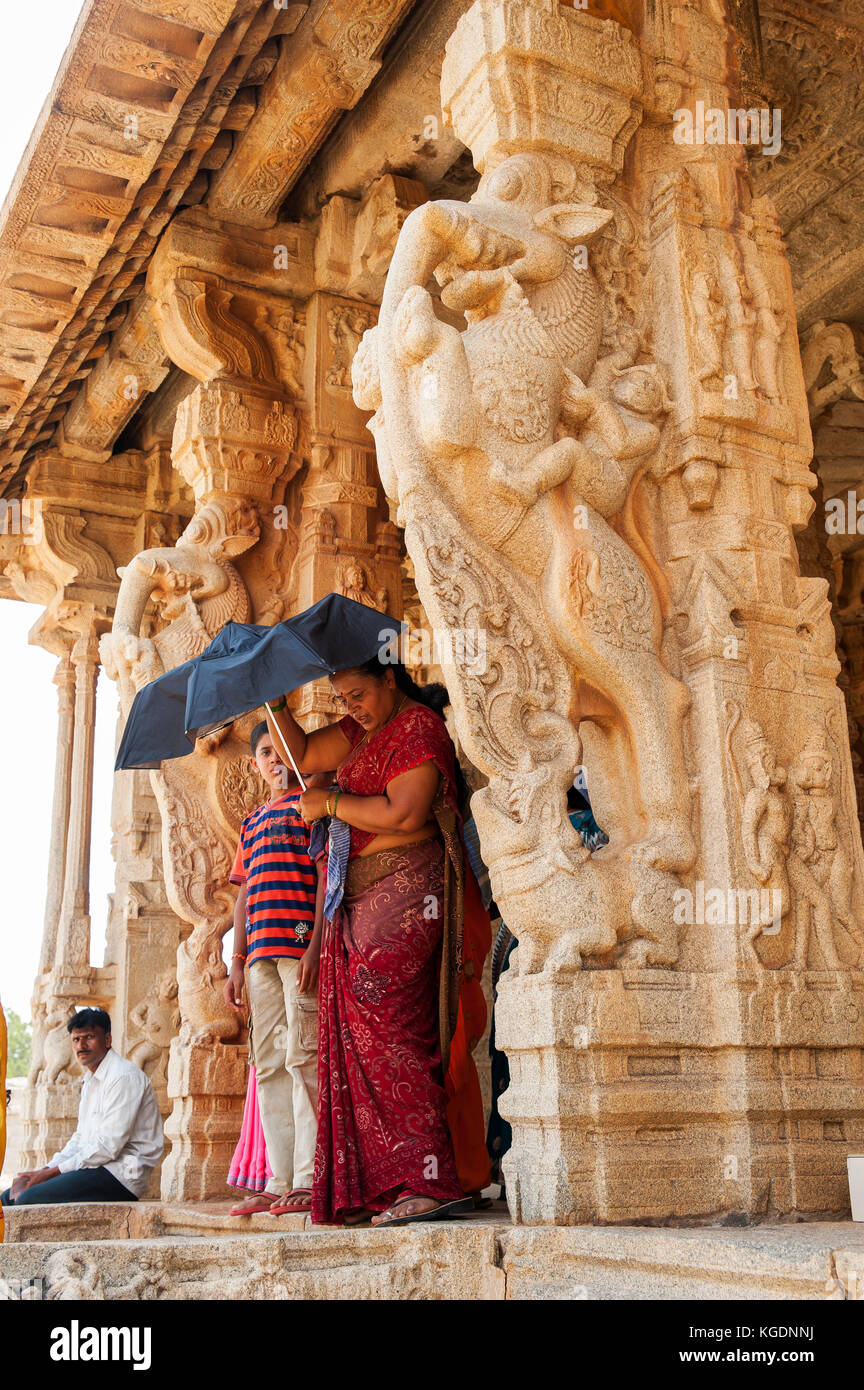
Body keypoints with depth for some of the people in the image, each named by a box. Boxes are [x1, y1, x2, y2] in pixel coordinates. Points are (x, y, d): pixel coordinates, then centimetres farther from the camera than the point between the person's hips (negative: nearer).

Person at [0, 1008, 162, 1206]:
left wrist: (52, 1172, -14)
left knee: (29, 1200, -24)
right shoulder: (90, 1079, 19)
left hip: (123, 1174, -10)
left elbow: (108, 1147, -19)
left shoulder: (124, 1076, -14)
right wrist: (46, 1169, 3)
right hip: (94, 1168, 10)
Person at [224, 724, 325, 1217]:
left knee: (302, 1056, -10)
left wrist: (315, 944, -16)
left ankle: (310, 1178, -8)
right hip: (261, 952, 7)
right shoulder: (253, 823, 25)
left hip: (300, 945, -7)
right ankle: (280, 1181, 8)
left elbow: (325, 873, -6)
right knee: (269, 1064, 5)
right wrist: (237, 961, 16)